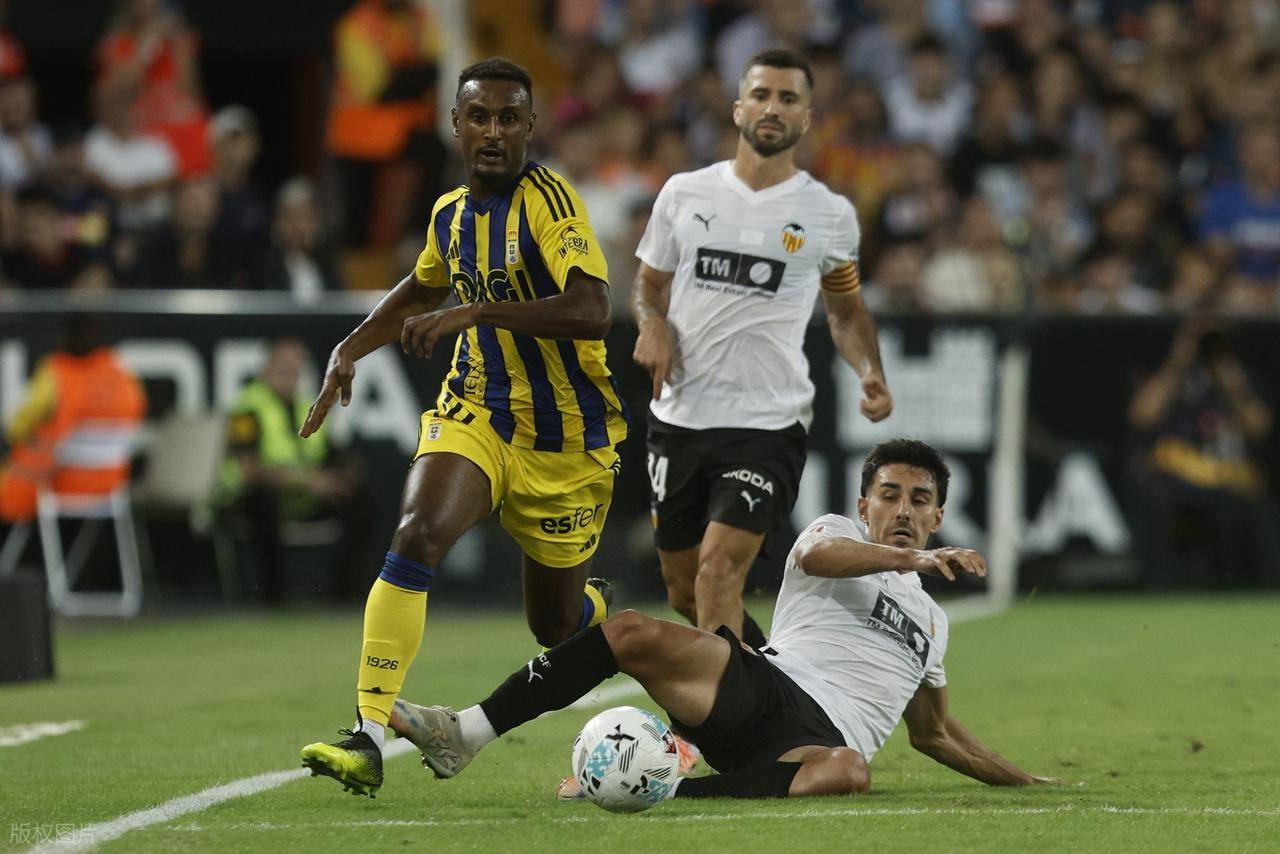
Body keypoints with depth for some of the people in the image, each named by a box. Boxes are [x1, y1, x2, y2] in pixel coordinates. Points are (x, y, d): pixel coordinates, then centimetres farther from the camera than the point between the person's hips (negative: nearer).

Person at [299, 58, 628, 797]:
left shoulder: (549, 200, -18)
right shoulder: (451, 213, 4)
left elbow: (593, 312, -32)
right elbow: (423, 290, 28)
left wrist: (477, 312, -36)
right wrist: (352, 349, 16)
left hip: (565, 435, -4)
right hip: (475, 410, 4)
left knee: (556, 623, 9)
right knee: (417, 535, -25)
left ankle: (607, 610, 50)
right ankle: (369, 736, -29)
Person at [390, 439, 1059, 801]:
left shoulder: (932, 623, 32)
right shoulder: (839, 533, 18)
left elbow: (934, 735, 40)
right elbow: (817, 555, -9)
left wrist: (1031, 783, 37)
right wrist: (911, 559, -19)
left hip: (822, 737, 2)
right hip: (764, 687, -1)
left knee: (848, 772, -39)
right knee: (631, 632, -27)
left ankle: (666, 789, -41)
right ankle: (465, 734, -27)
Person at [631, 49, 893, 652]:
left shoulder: (829, 214, 3)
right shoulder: (685, 193, 7)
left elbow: (845, 311, 17)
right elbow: (649, 282, 19)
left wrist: (870, 373, -1)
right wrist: (652, 324, -3)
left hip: (768, 423, -3)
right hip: (679, 416, 3)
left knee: (718, 570, -21)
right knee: (684, 593, 9)